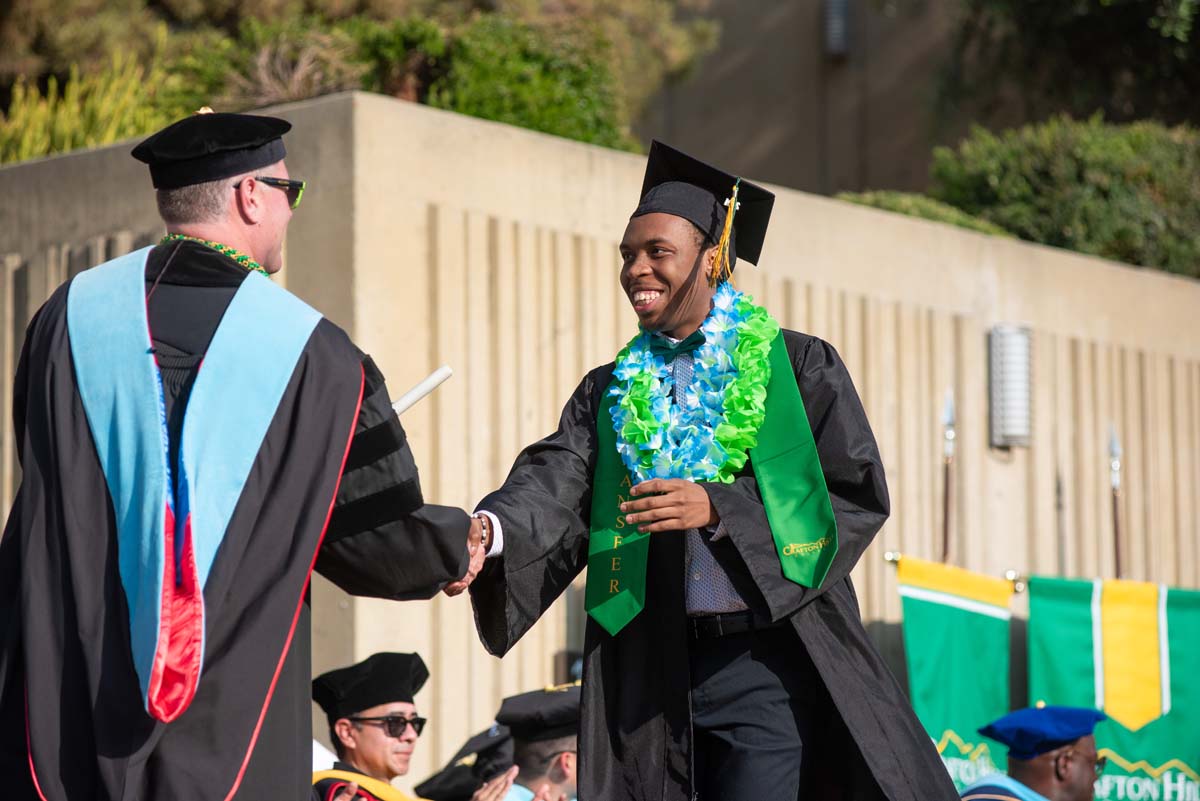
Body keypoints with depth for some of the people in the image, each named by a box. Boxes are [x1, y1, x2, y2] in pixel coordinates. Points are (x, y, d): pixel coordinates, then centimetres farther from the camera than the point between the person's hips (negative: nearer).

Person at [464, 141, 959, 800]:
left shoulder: (798, 367, 3)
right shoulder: (610, 393, 13)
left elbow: (858, 495, -6)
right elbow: (554, 482, -4)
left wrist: (720, 508, -16)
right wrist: (490, 529, -26)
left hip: (768, 662, -4)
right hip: (648, 667, 4)